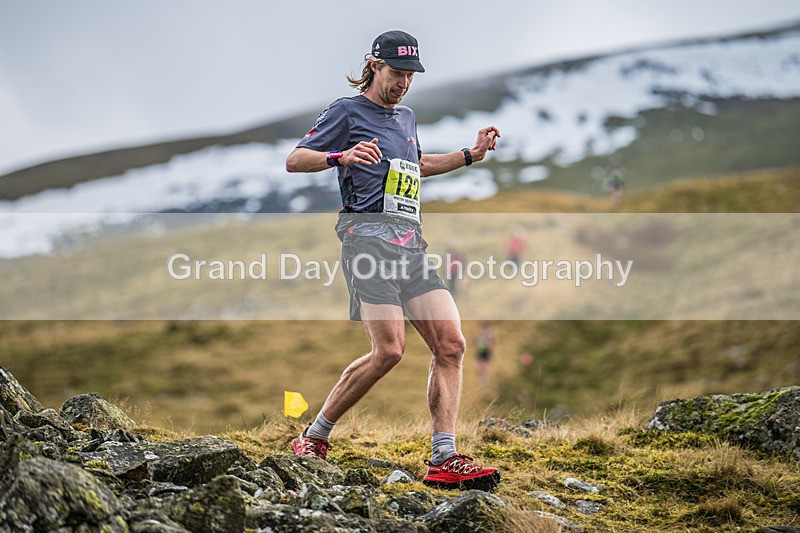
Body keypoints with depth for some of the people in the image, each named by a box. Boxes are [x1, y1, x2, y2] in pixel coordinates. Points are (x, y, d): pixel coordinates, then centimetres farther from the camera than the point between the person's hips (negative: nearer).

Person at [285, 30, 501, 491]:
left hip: (412, 242, 8)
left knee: (451, 344, -7)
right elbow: (294, 160, -2)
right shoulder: (348, 111, 4)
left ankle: (445, 460, -7)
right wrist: (342, 156, -20)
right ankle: (315, 436, -1)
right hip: (369, 233, -8)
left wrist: (471, 155, 35)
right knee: (389, 350, -19)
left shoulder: (407, 117, 27)